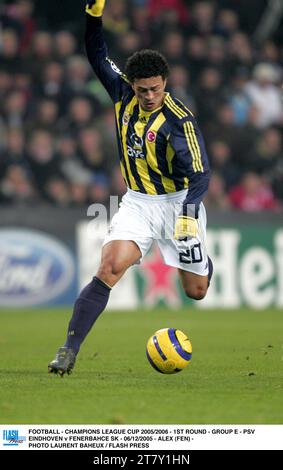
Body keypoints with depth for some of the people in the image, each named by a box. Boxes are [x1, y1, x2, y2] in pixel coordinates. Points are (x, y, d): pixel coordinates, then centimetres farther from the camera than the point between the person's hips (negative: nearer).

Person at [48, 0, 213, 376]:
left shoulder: (179, 119, -21)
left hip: (178, 201, -2)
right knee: (108, 269, -21)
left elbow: (199, 174, -24)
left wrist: (189, 212, -40)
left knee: (197, 292, 10)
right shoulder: (123, 94, -7)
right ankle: (69, 350, -23)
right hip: (137, 202, 3)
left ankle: (202, 263, 50)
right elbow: (98, 56, 5)